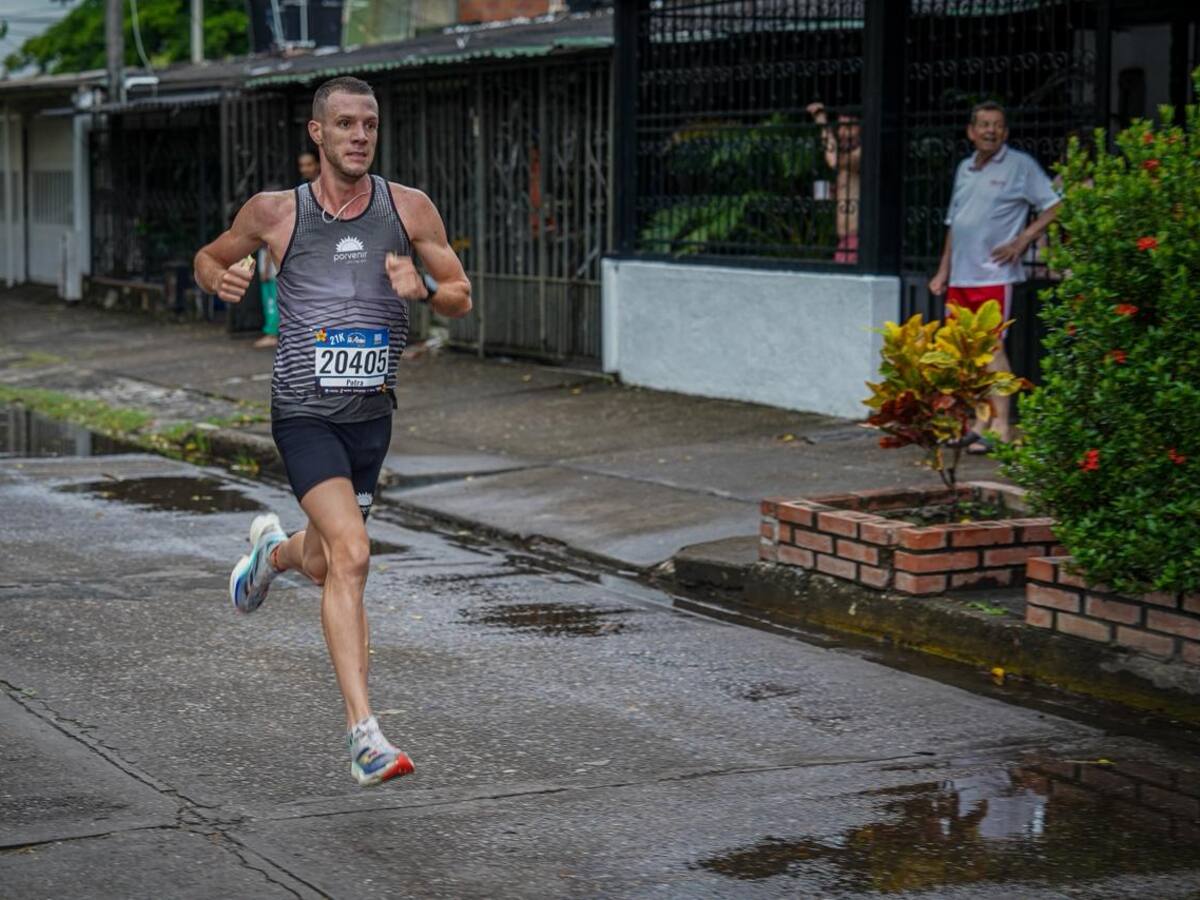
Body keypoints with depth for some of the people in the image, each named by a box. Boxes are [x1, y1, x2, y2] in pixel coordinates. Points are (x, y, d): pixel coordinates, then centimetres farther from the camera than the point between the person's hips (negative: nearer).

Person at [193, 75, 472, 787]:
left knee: (326, 566, 17)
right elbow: (209, 258, 15)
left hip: (371, 414, 4)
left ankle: (274, 550, 56)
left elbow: (462, 298, 6)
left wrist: (422, 288, -16)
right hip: (305, 413, -4)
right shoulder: (275, 213, -2)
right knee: (351, 556, -21)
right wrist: (224, 280, -8)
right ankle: (364, 735, -19)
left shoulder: (409, 208, 1)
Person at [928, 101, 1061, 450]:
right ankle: (969, 424, 16)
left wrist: (1022, 241, -12)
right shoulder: (965, 168, 17)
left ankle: (1000, 428, -9)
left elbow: (1054, 207, -5)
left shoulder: (1021, 166, -2)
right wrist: (943, 271, 19)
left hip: (993, 275, -7)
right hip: (960, 277, 7)